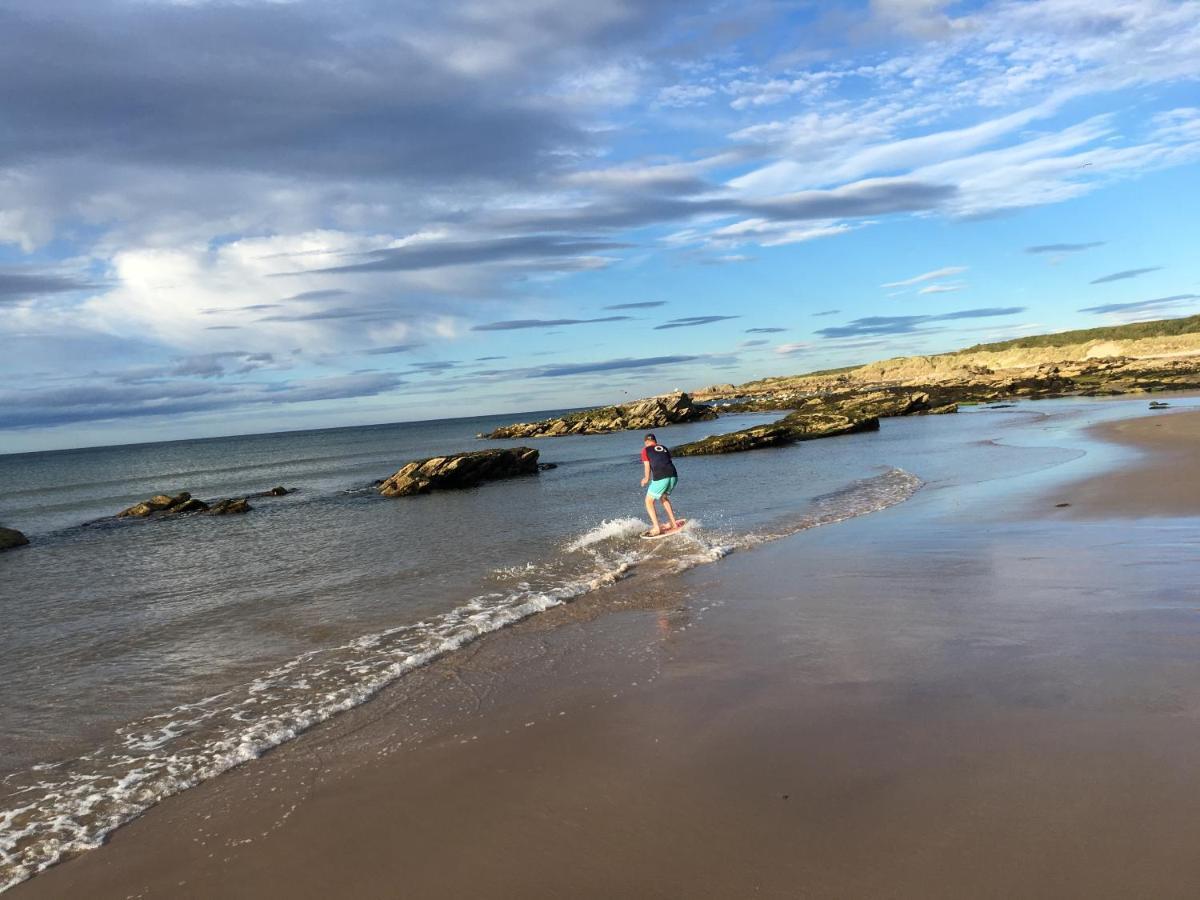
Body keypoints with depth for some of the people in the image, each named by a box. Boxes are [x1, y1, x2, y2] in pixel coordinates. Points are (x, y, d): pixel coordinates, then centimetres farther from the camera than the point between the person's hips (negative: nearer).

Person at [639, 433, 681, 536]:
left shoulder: (645, 450, 12)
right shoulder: (664, 448, 25)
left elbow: (647, 467, 7)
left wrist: (646, 479, 26)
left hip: (660, 477, -5)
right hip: (673, 475, 5)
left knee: (649, 501, 11)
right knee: (664, 497, 29)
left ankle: (656, 528, 0)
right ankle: (674, 523, 27)